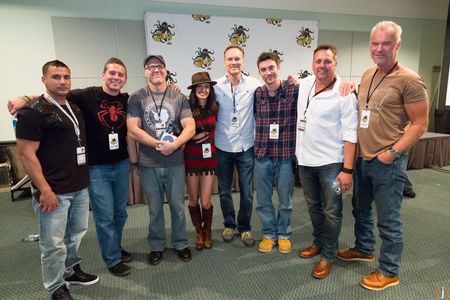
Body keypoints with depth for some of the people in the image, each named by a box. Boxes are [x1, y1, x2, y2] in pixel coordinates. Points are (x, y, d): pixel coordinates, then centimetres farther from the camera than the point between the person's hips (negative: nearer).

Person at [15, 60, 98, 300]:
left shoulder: (75, 106, 11)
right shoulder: (33, 112, -11)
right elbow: (26, 154, -14)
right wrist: (44, 189, -19)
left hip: (81, 187, 7)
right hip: (54, 191, -7)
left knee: (77, 233, 19)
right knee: (54, 243, 4)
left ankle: (71, 271, 40)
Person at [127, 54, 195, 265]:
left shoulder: (179, 98, 2)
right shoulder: (136, 98, 0)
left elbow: (190, 127, -4)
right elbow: (132, 130, -8)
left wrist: (174, 144, -20)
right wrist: (158, 144, -16)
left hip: (175, 163, 1)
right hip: (148, 164, 0)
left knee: (178, 206, 12)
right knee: (154, 209, 13)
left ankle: (180, 244, 32)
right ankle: (156, 246, 33)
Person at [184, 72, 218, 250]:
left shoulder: (214, 108, 0)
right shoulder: (187, 108, -10)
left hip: (210, 158, 1)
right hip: (191, 159, -1)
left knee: (206, 202, 2)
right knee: (193, 201, 11)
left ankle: (207, 232, 30)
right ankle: (198, 232, 35)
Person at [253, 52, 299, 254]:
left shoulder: (294, 90, -7)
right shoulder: (256, 94, 2)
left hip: (286, 155, -2)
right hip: (262, 155, 2)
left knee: (285, 200, 13)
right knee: (263, 200, 13)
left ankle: (283, 234, 34)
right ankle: (268, 234, 33)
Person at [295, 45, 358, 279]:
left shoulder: (345, 93, -13)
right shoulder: (304, 84, 3)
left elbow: (350, 134, -15)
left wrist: (348, 169, -17)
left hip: (331, 162, -5)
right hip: (305, 159, 6)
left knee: (331, 211, 5)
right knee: (313, 206, 20)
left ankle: (328, 256, 23)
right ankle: (318, 242, 41)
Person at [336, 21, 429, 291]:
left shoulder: (409, 80, -13)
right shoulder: (367, 75, 9)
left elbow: (420, 123, -13)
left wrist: (393, 152, -18)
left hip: (387, 162, -7)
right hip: (362, 158, 7)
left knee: (388, 220, 5)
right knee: (361, 209, 21)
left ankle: (390, 272, 24)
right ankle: (364, 249, 43)